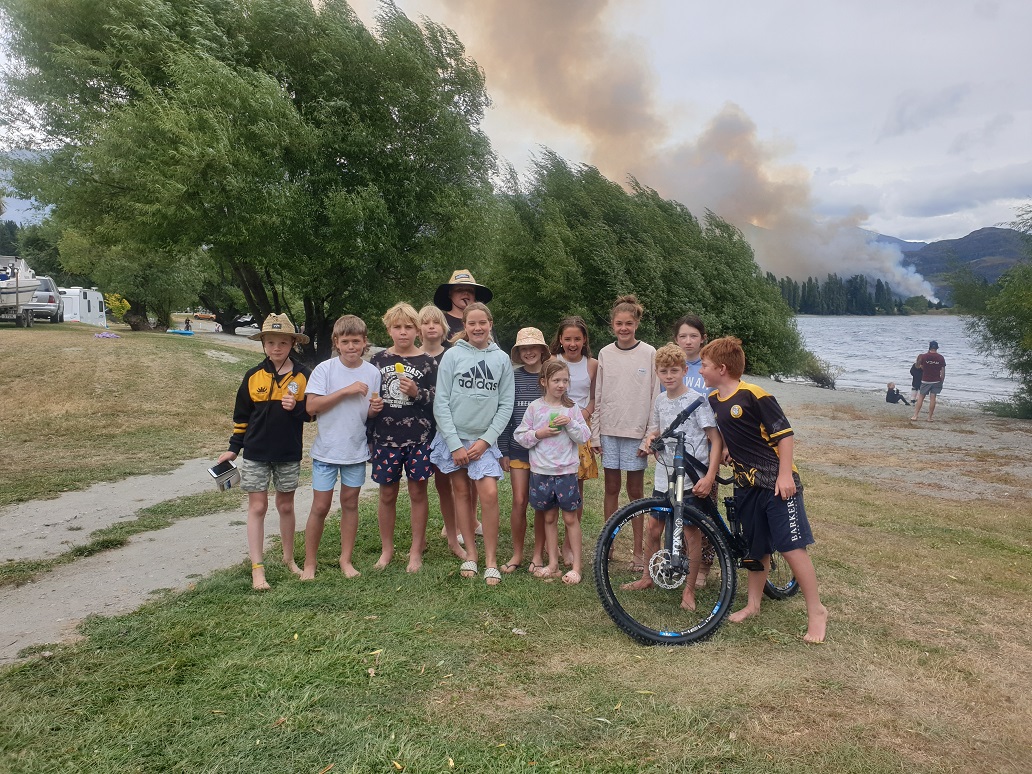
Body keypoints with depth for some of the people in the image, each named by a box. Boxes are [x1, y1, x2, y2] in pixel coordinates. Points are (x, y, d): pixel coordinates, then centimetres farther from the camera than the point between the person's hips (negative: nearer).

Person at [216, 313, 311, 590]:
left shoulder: (303, 376, -5)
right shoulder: (253, 376, -2)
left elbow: (313, 411, 0)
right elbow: (242, 415, 5)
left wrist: (296, 407, -20)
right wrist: (234, 448, 4)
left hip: (289, 454, 0)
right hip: (255, 453, 0)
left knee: (286, 506, 13)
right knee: (257, 507, 3)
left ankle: (289, 558, 31)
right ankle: (257, 568, 10)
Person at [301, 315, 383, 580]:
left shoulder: (372, 373, 0)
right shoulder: (325, 369, -9)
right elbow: (312, 406, -17)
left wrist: (375, 408, -15)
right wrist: (346, 391, -21)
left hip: (356, 449, 3)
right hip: (326, 449, -3)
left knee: (350, 503, 12)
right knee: (320, 506, 3)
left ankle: (346, 560, 26)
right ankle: (309, 562, 19)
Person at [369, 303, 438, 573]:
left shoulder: (427, 362, 1)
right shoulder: (378, 360, 6)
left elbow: (437, 400, 0)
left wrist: (416, 392, -19)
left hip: (418, 438, -1)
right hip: (385, 438, 2)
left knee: (417, 492, 5)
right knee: (387, 494, 8)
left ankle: (416, 551, 20)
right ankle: (387, 549, 25)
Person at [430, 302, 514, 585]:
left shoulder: (502, 358, 3)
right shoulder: (452, 355, -2)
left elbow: (506, 405, 3)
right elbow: (441, 403, -4)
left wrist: (485, 441, -6)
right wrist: (455, 444, -9)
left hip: (484, 439, 0)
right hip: (454, 436, 0)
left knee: (489, 493, -11)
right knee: (461, 492, 7)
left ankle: (491, 560, 1)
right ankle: (470, 554, 20)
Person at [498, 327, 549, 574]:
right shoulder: (512, 377, 0)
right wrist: (503, 451, -1)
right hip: (518, 449, 0)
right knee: (519, 502, 0)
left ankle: (538, 554, 20)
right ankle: (517, 554, 17)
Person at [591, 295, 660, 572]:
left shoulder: (649, 353, -2)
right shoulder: (605, 354, 5)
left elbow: (655, 397, -2)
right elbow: (598, 398, 7)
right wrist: (595, 434, 4)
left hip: (636, 432, -2)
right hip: (609, 431, 2)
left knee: (636, 491, 4)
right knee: (611, 488, 9)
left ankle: (638, 551, 14)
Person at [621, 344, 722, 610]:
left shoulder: (697, 400, -11)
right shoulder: (660, 400, 7)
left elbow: (715, 440, -12)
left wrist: (709, 477, -21)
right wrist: (649, 438, -1)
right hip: (664, 475, 6)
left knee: (691, 533, 2)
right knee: (653, 528, 13)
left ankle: (689, 589, 17)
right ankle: (647, 577, 32)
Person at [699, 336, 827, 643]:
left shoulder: (754, 395, -15)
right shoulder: (712, 401, 6)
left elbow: (785, 434, -13)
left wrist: (785, 474, -19)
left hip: (776, 483, -7)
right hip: (746, 486, 7)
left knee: (792, 547, -4)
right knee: (756, 549, 16)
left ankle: (816, 611, 10)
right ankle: (753, 604, 29)